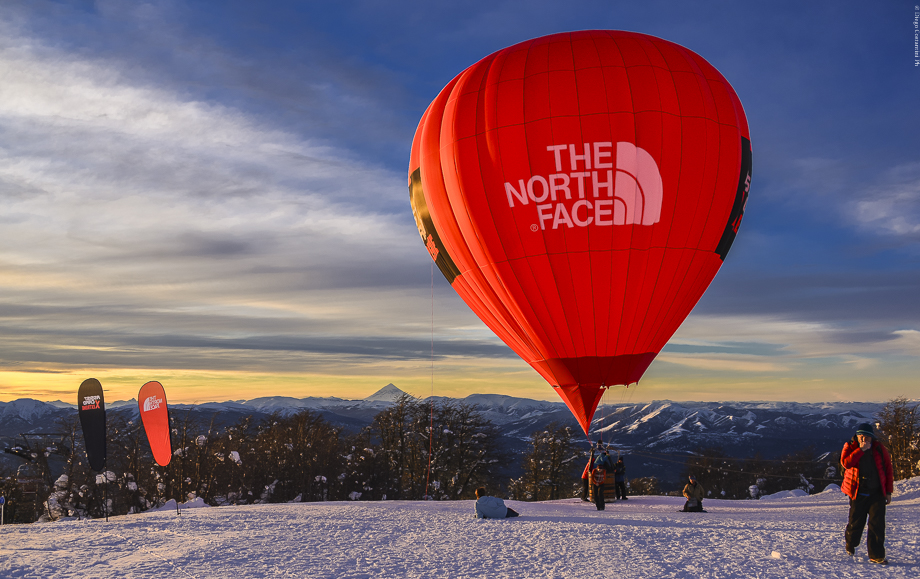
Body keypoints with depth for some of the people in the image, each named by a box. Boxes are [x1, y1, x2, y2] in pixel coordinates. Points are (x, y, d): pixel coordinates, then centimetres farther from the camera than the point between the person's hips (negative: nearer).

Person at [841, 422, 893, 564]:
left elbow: (888, 470, 8)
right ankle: (850, 544, 33)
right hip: (858, 493, -1)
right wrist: (861, 450, -22)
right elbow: (845, 463, -19)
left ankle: (876, 555, 0)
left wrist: (888, 491, 4)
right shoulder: (850, 447, 0)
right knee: (855, 522, 6)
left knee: (877, 524, -6)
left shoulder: (879, 449, 3)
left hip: (877, 493, 1)